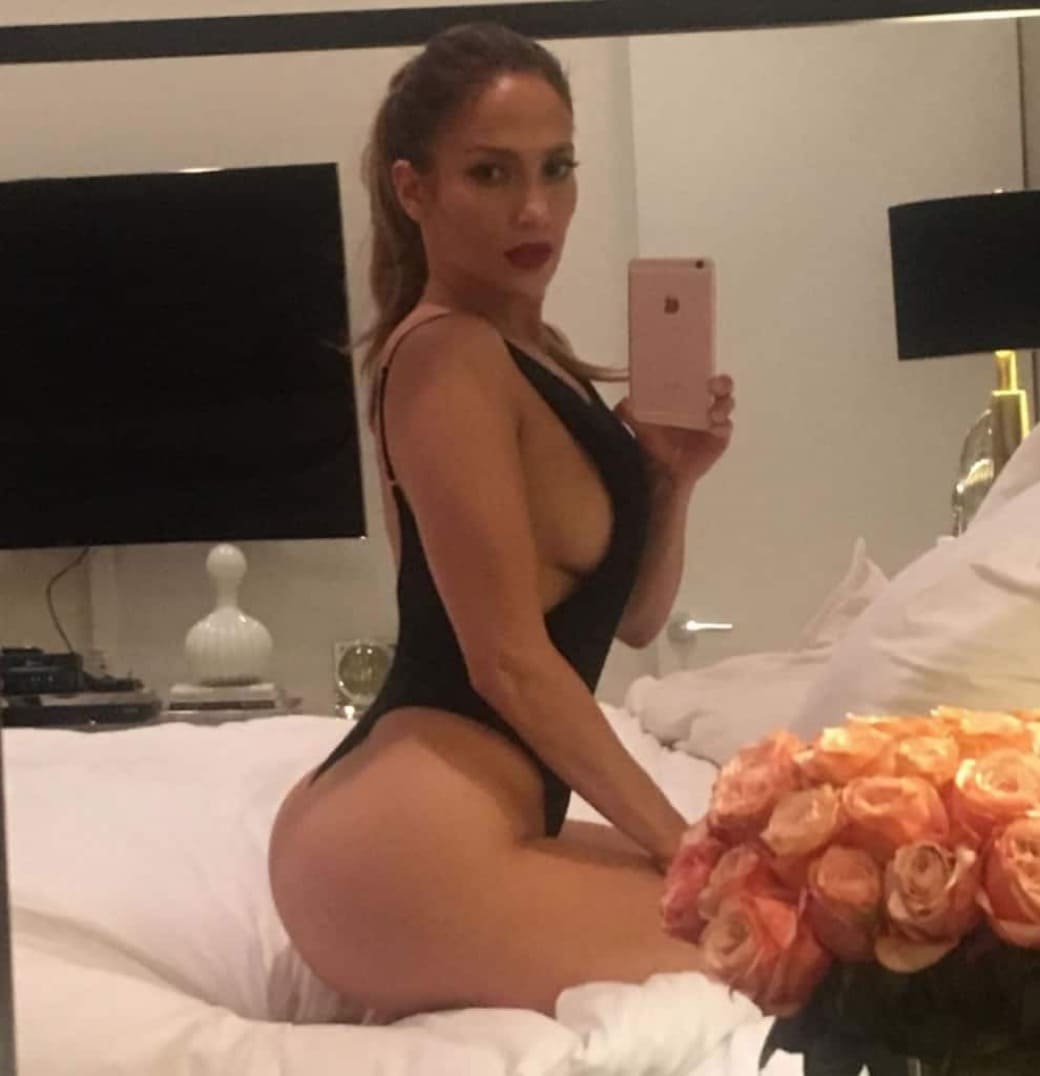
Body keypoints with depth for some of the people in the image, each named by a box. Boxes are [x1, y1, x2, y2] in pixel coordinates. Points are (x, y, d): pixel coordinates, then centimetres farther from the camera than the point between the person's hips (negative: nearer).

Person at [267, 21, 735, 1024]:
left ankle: (430, 1011, 11)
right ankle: (432, 1014, -5)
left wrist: (671, 476, 1)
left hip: (444, 823, 10)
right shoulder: (449, 355, -13)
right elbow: (510, 660, -17)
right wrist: (685, 845, -10)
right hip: (409, 842, -10)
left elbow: (631, 618, 19)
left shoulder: (530, 354, 16)